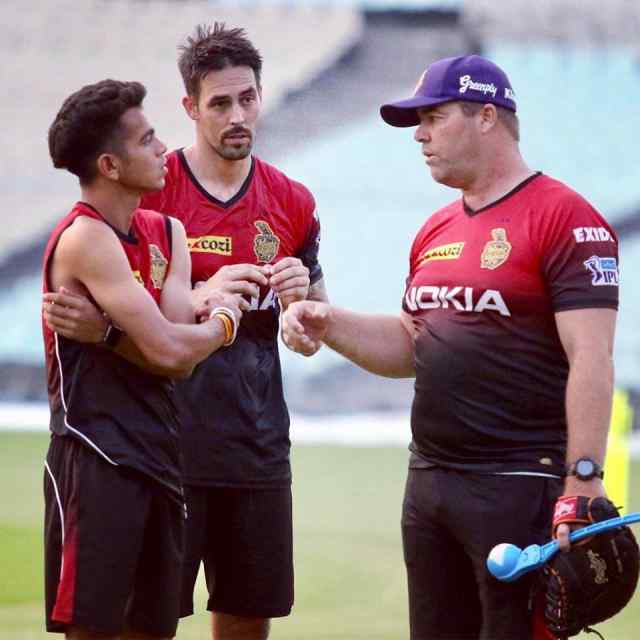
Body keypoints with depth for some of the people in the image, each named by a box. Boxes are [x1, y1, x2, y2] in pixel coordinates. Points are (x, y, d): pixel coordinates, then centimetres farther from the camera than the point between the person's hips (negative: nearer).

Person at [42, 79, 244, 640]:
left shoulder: (166, 232, 12)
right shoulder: (85, 239, -13)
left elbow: (180, 359, -1)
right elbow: (168, 351, -19)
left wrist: (99, 329, -16)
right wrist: (222, 320, 0)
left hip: (157, 454, 8)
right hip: (96, 455, -8)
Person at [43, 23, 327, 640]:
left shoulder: (292, 204, 9)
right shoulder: (148, 193, -4)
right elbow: (102, 310, -8)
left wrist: (303, 296, -7)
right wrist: (200, 299, -22)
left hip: (257, 449, 4)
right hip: (169, 445, -4)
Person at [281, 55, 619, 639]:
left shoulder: (565, 218, -10)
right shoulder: (436, 231, 17)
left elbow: (591, 361, -16)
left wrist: (583, 483, -22)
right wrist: (329, 324, 7)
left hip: (522, 485, -9)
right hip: (430, 479, 9)